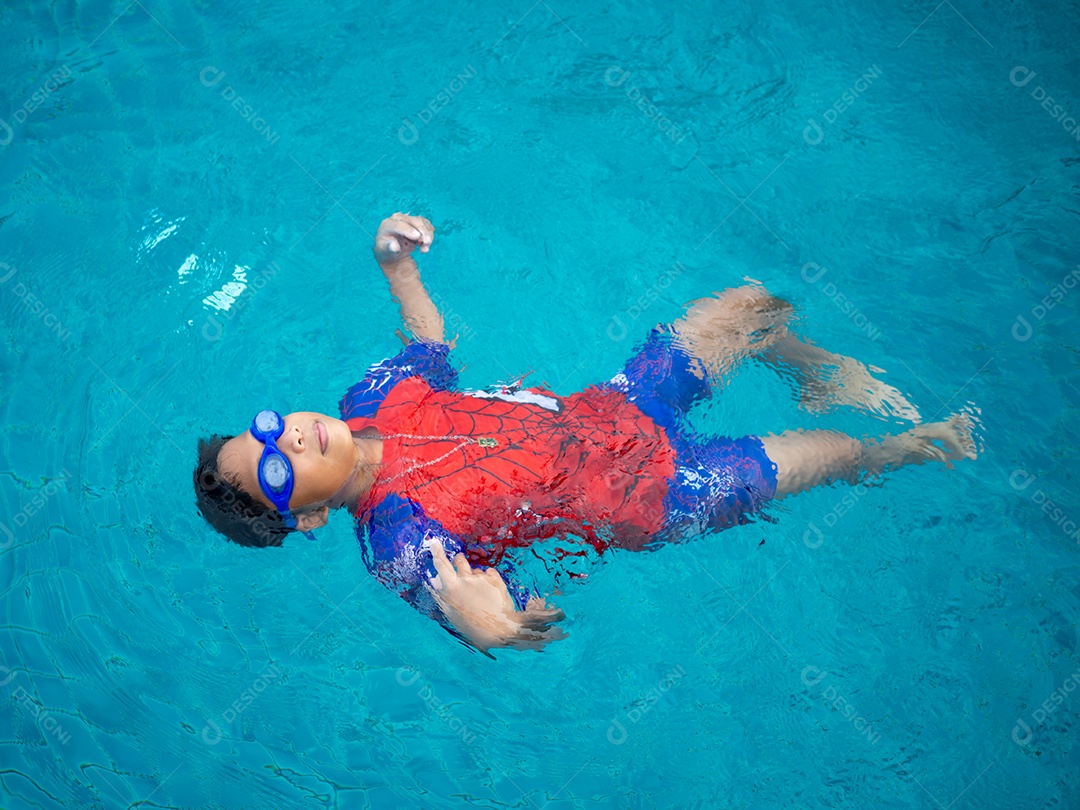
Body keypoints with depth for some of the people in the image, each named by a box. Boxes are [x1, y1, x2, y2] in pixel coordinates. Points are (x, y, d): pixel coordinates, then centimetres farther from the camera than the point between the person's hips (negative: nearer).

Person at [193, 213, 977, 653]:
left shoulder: (368, 401, -9)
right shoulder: (398, 542, -28)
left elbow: (430, 346, 11)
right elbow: (541, 620, -28)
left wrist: (396, 265, -5)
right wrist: (486, 626, -52)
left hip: (608, 410, 6)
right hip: (647, 497, -6)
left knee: (749, 306, 11)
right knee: (829, 453, 1)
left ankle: (821, 373, 42)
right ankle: (899, 450, 37)